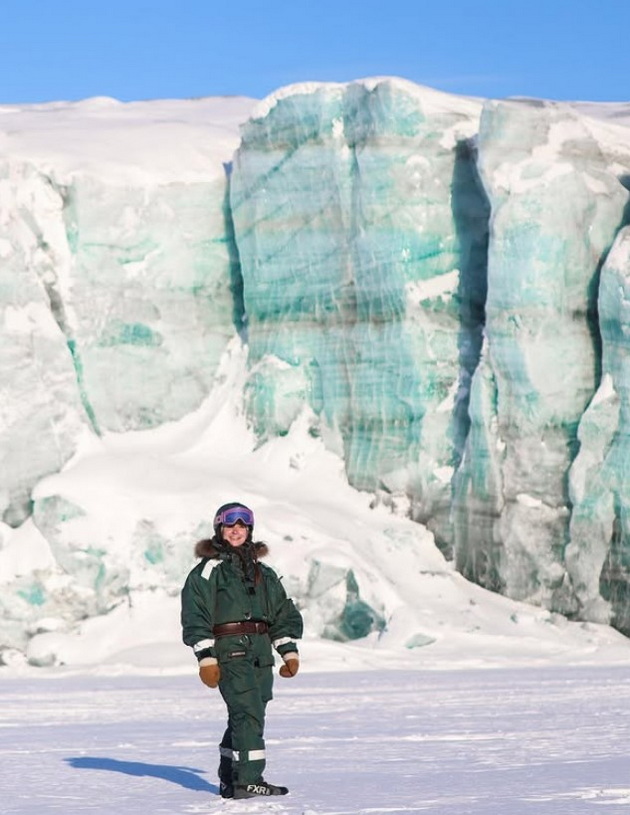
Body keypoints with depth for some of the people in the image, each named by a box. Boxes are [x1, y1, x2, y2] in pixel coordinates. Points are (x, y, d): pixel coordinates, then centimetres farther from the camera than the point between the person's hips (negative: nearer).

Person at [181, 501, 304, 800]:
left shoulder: (262, 573, 19)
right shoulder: (209, 569, -1)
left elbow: (283, 612, 21)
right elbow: (195, 615, -8)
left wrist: (289, 651, 13)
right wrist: (206, 658, -14)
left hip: (261, 654, 7)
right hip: (229, 652, -7)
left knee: (248, 716, 10)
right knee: (248, 713, -17)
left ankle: (229, 780, 19)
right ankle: (248, 780, -17)